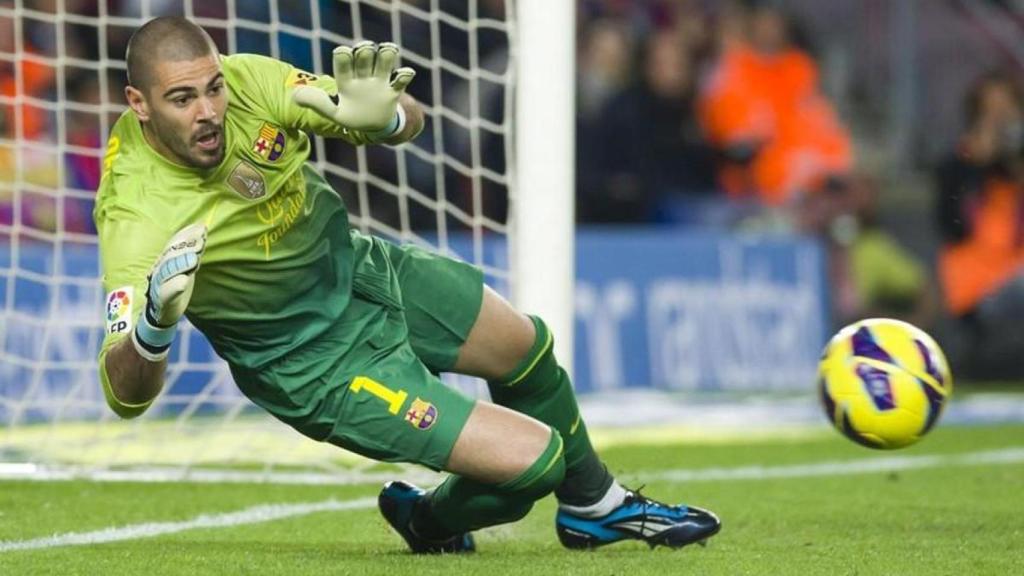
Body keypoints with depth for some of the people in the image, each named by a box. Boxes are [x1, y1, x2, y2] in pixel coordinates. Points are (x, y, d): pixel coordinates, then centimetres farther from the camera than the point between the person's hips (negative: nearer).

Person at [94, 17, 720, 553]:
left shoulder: (246, 80, -21)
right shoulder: (138, 219, -35)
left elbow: (411, 120, -10)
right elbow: (125, 396, -37)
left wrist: (384, 116, -34)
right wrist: (153, 329, -58)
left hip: (359, 265, 6)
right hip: (318, 366, -6)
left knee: (526, 349, 24)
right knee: (532, 456, -11)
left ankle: (596, 505, 55)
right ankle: (431, 523, 25)